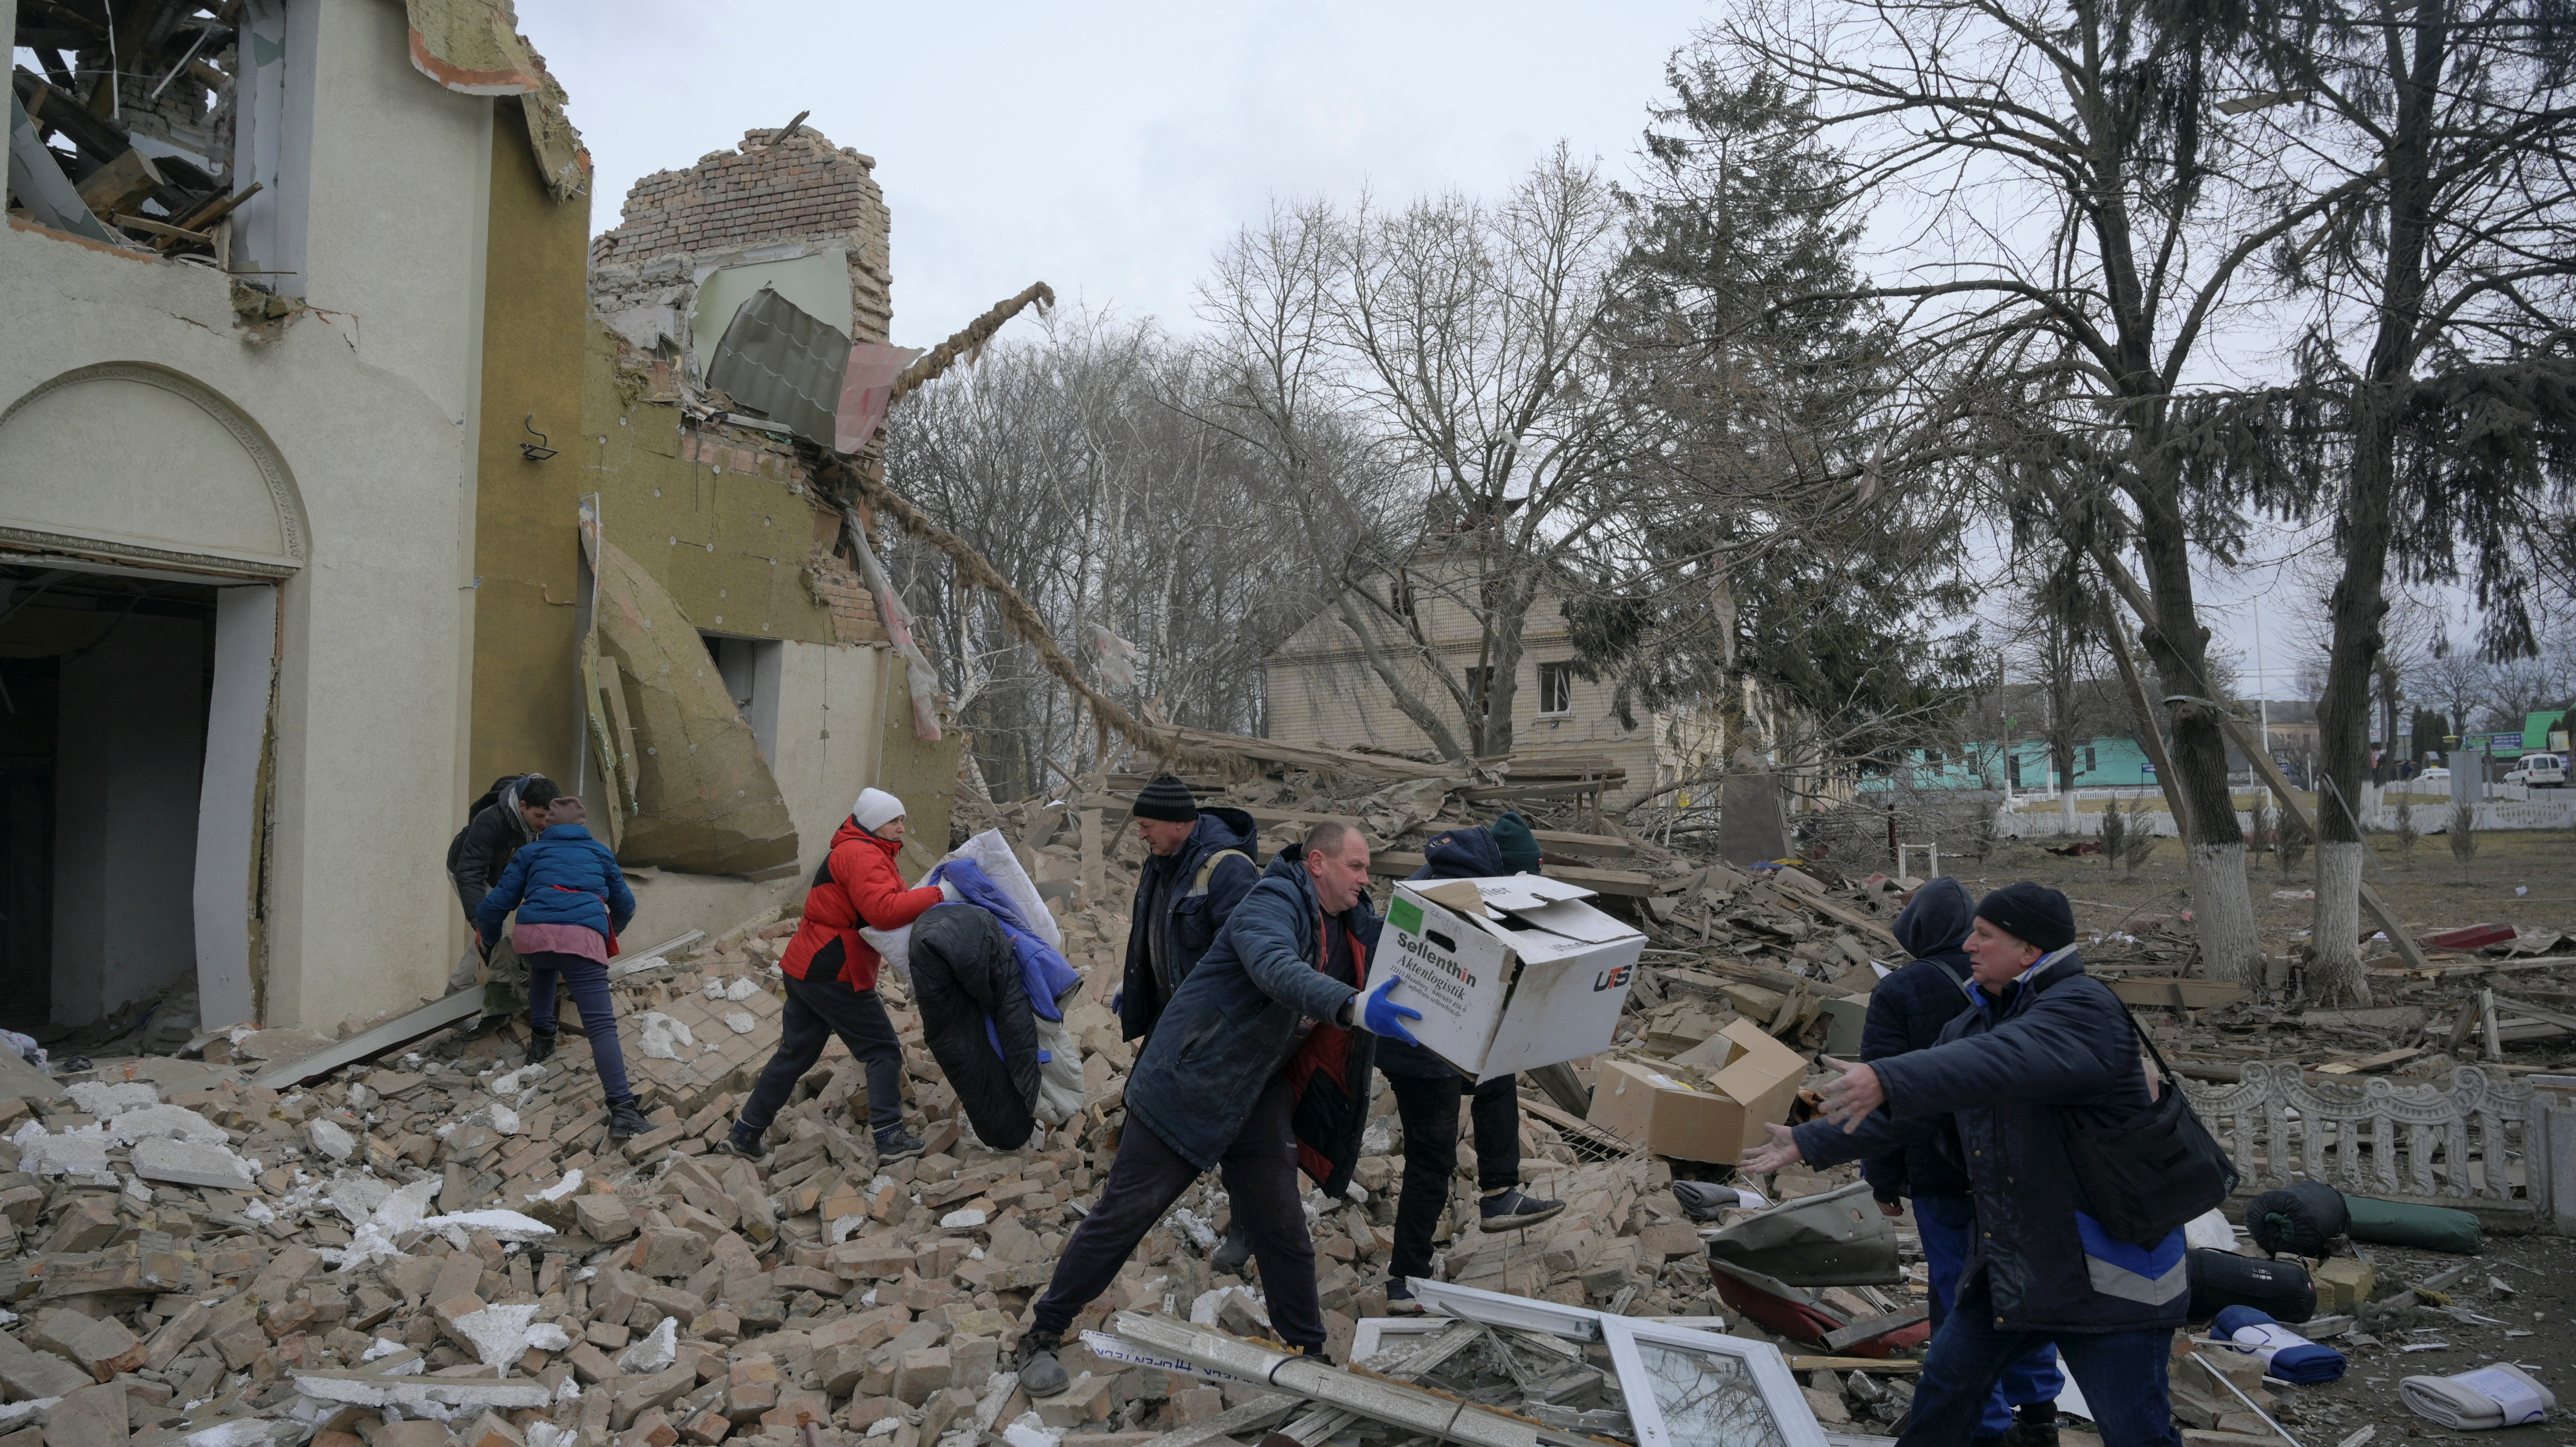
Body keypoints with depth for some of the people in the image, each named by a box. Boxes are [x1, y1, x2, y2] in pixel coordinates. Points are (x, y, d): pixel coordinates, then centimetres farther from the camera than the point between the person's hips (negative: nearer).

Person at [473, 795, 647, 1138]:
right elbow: (625, 905, 37)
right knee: (601, 1024, -9)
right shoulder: (600, 853, 29)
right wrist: (613, 930, 58)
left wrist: (487, 935, 42)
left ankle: (541, 1038, 33)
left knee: (543, 965, 40)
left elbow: (496, 903, 22)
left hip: (530, 935, 2)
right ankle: (622, 1108, -24)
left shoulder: (530, 852, 26)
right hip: (584, 938, -2)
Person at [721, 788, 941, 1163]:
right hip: (833, 975, -10)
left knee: (795, 1054, 16)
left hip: (806, 970, 10)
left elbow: (885, 906, 12)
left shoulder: (857, 852, 20)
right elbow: (883, 910, -29)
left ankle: (745, 1133, 22)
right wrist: (935, 894, -23)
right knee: (884, 1050, -3)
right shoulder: (861, 855, -15)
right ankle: (890, 1138, -5)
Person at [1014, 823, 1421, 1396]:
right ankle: (1043, 1333, 18)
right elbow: (1276, 969, -41)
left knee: (1284, 1231, 10)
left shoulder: (1353, 926, 7)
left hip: (1259, 1096, 7)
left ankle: (1308, 1351, 26)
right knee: (1123, 1213, 2)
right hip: (1188, 1084, -7)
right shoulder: (1274, 902, -21)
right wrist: (1353, 1006, -56)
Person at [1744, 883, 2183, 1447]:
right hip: (2009, 1264, 8)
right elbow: (1903, 1114, 15)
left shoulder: (2084, 1008, -20)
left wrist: (1886, 1080, -51)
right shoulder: (1975, 1022, 9)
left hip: (2107, 1269, -8)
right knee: (1946, 1379, 15)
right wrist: (1807, 1144, 14)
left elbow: (2004, 1062, -40)